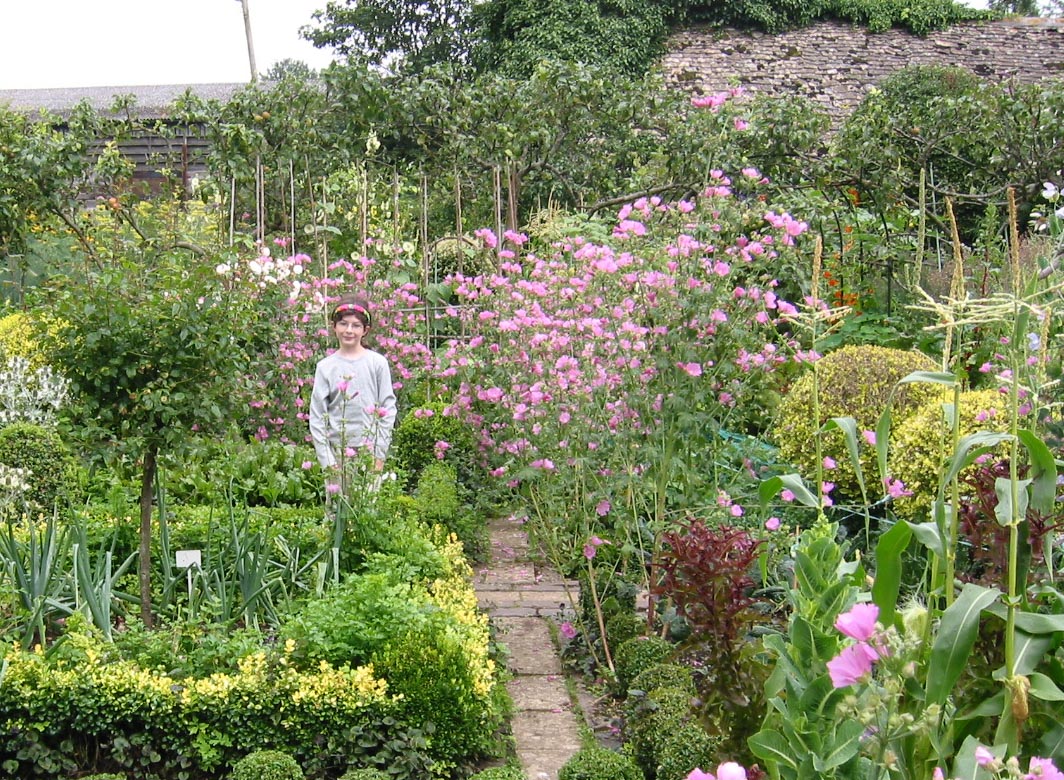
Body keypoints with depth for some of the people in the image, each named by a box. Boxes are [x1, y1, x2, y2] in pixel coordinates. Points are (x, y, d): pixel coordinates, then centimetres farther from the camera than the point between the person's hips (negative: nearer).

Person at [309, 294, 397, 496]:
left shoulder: (377, 363, 2)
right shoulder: (325, 367, 3)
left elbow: (388, 408, 2)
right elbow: (317, 416, 3)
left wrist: (379, 453, -4)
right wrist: (326, 459, -4)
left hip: (369, 449, -1)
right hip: (337, 450, 1)